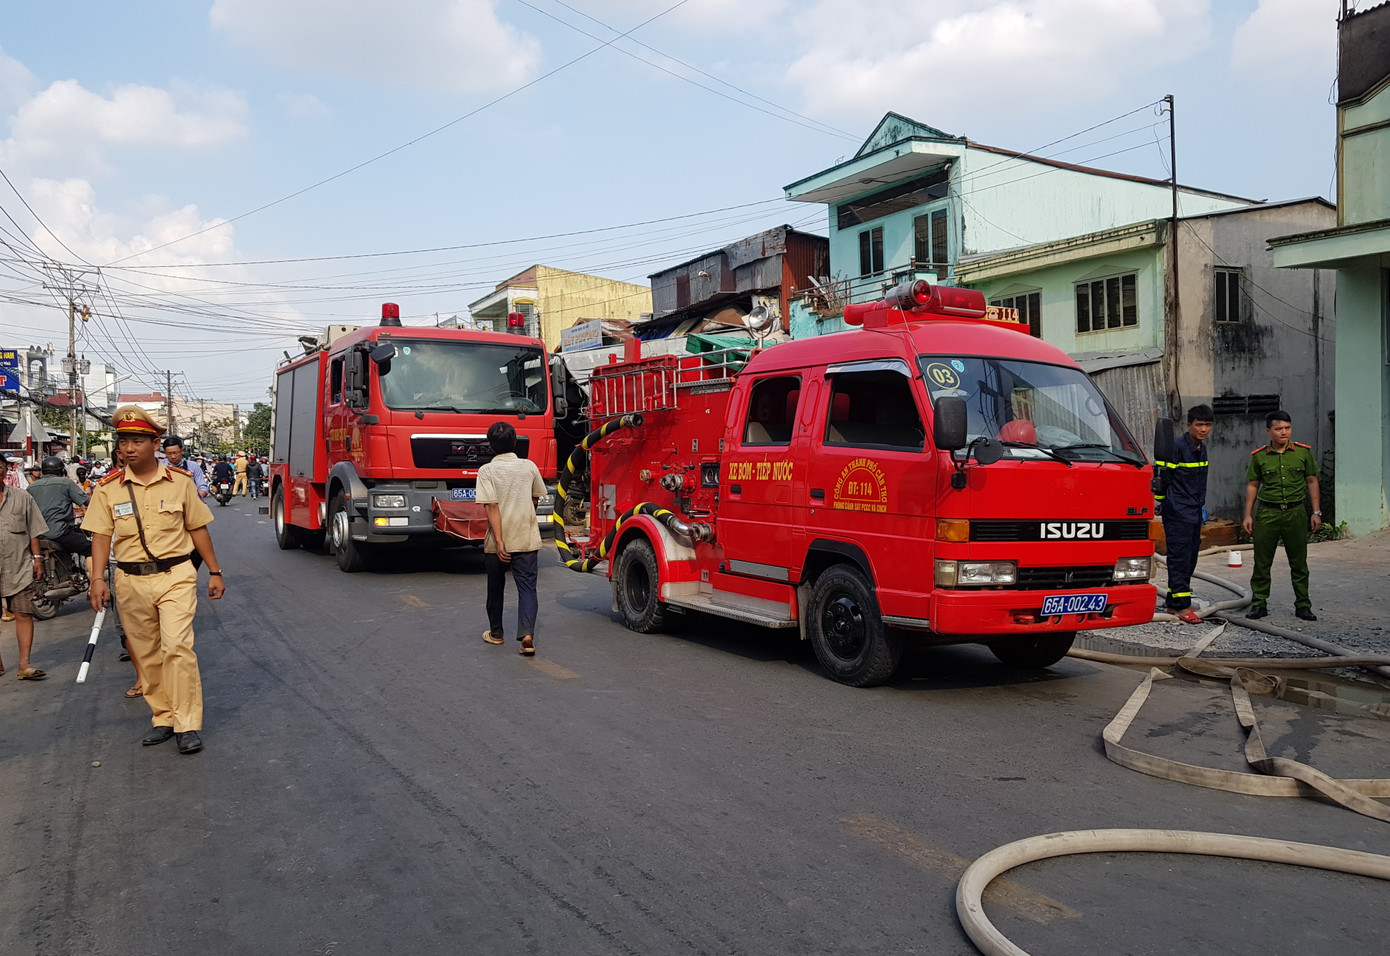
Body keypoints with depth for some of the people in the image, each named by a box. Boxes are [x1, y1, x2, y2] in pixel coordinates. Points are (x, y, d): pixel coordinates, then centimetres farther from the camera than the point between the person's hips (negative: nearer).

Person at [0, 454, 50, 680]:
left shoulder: (21, 497, 7)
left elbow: (33, 531, 9)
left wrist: (37, 558, 3)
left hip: (19, 568, 0)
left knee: (24, 614, -3)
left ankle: (24, 664, -1)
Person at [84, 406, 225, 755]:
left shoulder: (180, 481, 1)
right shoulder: (108, 488, 3)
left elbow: (198, 529, 7)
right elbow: (101, 536, 1)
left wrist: (215, 572, 8)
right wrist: (97, 578, -11)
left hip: (175, 575, -2)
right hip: (131, 581, 3)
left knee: (177, 645, -14)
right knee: (146, 654, 9)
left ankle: (188, 725, -8)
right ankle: (162, 717, 23)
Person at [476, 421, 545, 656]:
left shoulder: (487, 471, -8)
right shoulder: (529, 467, 1)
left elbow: (491, 507, -15)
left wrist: (499, 541, -17)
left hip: (498, 542, -1)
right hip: (528, 539, 1)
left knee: (496, 587, 16)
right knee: (527, 587, 1)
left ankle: (495, 633, 31)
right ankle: (527, 634, -17)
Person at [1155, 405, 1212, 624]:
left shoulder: (1202, 448, 13)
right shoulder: (1177, 447, -14)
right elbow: (1161, 476, -12)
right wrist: (1158, 502, -7)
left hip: (1194, 513, 9)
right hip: (1177, 512, -9)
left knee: (1190, 557, 11)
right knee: (1180, 558, -8)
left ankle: (1173, 601, 19)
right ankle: (1181, 606, -7)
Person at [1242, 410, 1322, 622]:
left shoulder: (1303, 452, 2)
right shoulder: (1259, 456, 1)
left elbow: (1312, 481, 8)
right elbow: (1252, 485, 7)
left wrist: (1316, 512, 4)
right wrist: (1248, 515, 4)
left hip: (1296, 512, 0)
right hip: (1267, 512, 0)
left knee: (1299, 562, 7)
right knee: (1262, 561, 2)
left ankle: (1303, 605, 17)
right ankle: (1259, 604, 11)